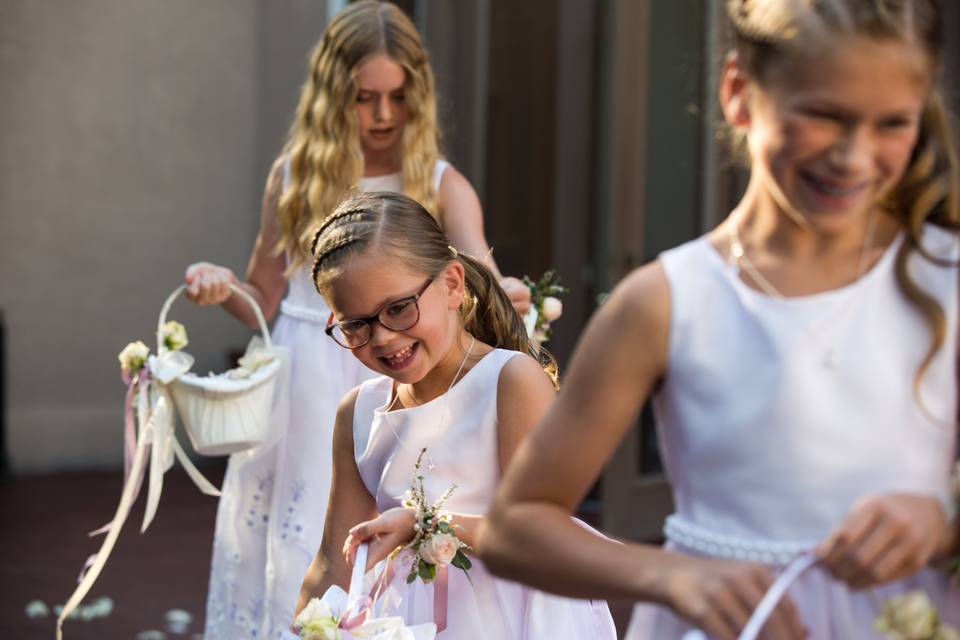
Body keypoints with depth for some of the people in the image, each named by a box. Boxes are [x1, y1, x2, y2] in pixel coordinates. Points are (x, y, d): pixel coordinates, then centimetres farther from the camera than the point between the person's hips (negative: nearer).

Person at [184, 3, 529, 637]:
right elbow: (264, 301, 11)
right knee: (298, 570, 4)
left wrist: (506, 296, -39)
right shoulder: (295, 176, 4)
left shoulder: (441, 185, -1)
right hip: (307, 399, 1)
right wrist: (222, 288, -10)